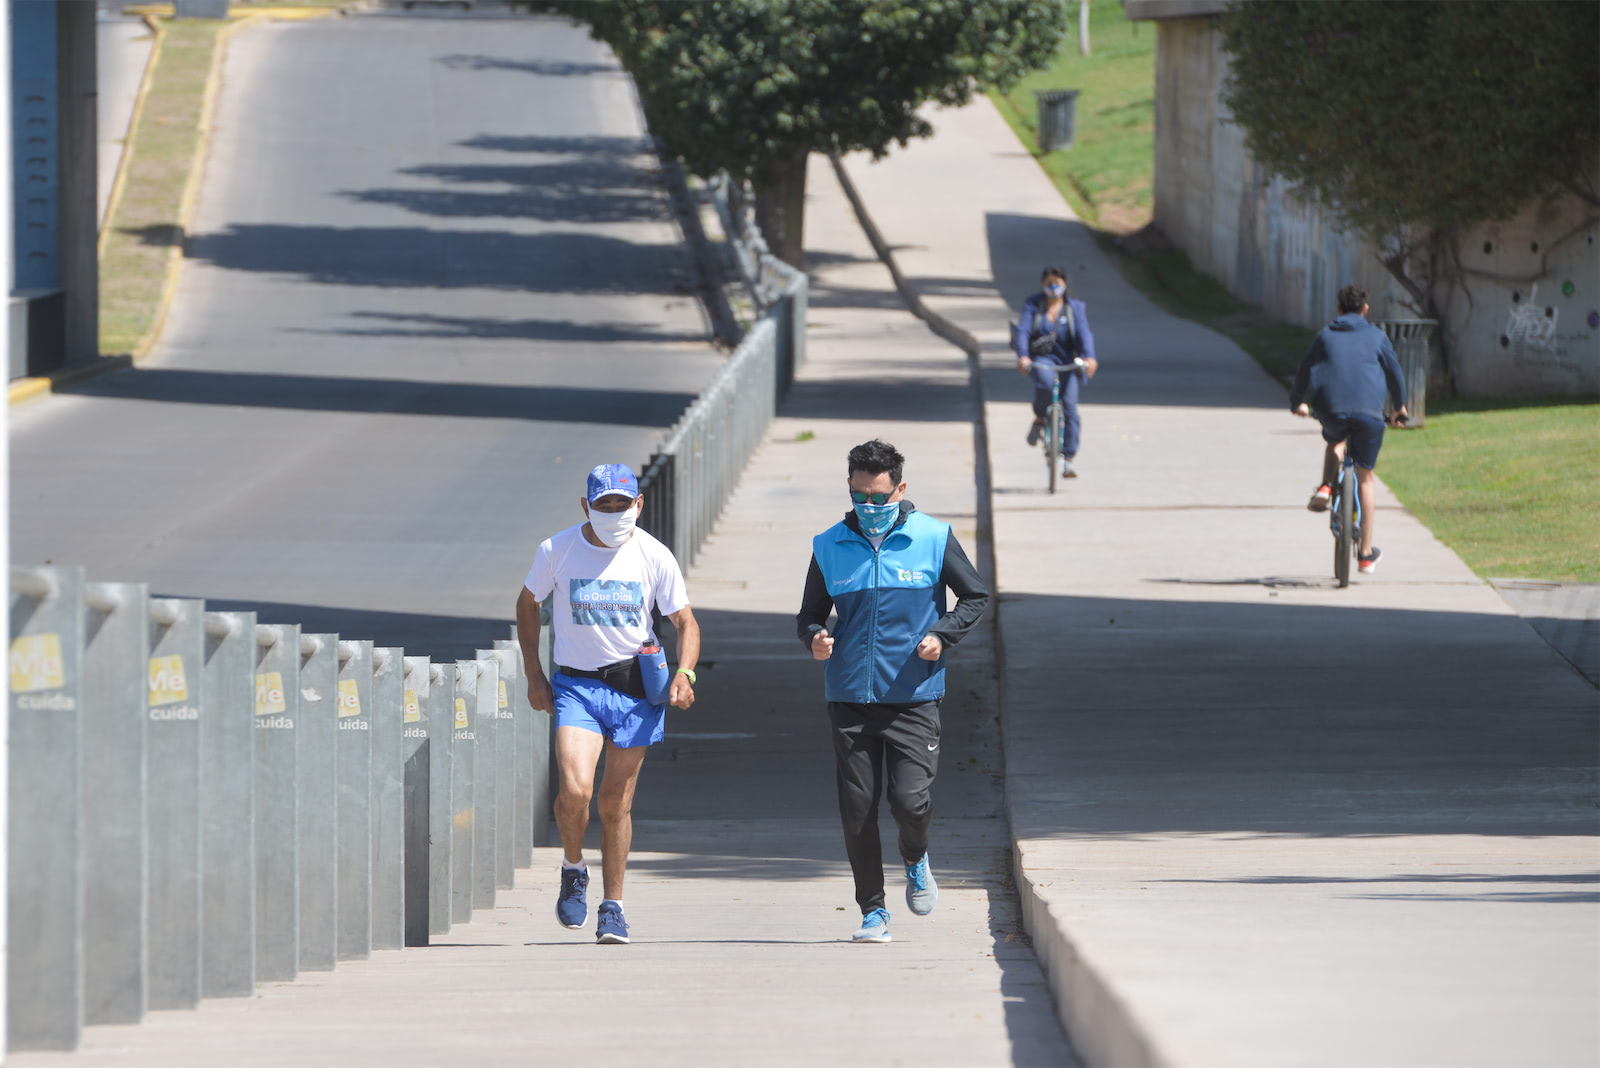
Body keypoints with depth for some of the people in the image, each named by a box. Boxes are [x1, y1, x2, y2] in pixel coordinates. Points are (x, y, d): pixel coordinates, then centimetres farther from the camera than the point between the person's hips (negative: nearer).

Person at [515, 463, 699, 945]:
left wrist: (684, 673, -14)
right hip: (575, 683, -1)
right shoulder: (557, 551, -3)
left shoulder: (654, 557, -3)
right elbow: (527, 604, 12)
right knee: (574, 790, -19)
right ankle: (573, 869, 10)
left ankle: (613, 907, 18)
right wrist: (534, 675, 6)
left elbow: (685, 622, 4)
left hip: (635, 687, 1)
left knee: (617, 803, 4)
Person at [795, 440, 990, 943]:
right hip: (850, 699, 2)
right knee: (856, 808, -1)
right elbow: (810, 613, 13)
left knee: (910, 799, -13)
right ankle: (873, 912, 12)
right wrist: (815, 636, -10)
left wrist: (942, 634, -7)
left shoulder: (932, 538, 0)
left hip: (914, 697, -2)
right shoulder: (829, 546, 5)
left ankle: (916, 862, 22)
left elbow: (975, 596, 10)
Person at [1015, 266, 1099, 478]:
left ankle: (1067, 458, -10)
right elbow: (1022, 331, -9)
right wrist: (1022, 356, -28)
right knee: (1045, 381, -36)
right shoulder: (1033, 305, 4)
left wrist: (1089, 357, -29)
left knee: (1069, 404, -15)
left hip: (1068, 362, 1)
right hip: (1041, 359, -1)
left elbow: (1083, 333, -9)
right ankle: (1039, 419, -9)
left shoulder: (1075, 308, 5)